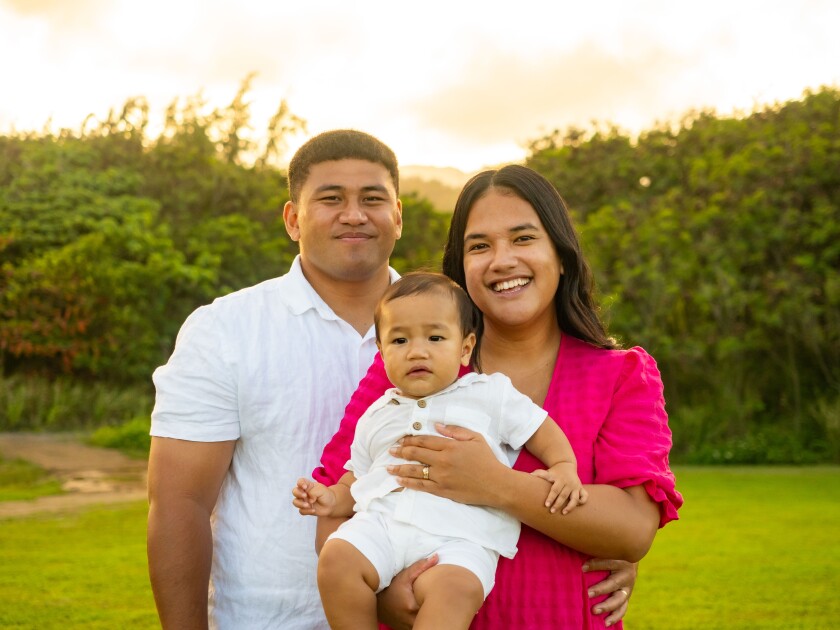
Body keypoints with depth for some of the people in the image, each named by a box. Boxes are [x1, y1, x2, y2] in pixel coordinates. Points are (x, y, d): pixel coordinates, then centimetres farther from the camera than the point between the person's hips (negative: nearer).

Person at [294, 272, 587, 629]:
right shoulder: (376, 416, 24)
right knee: (336, 559, -26)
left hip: (460, 535, -3)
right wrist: (331, 500, 8)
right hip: (382, 520, 4)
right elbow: (355, 482, 28)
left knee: (456, 586, -35)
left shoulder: (490, 394, 15)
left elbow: (542, 431, 17)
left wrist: (563, 468, -2)